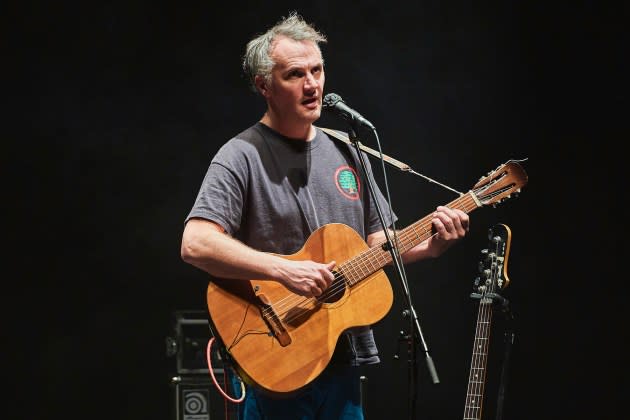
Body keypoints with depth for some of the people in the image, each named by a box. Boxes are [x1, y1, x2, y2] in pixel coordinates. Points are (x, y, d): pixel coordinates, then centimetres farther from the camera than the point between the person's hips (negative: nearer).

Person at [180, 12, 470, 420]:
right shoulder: (242, 157, -11)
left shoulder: (344, 153, 12)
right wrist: (284, 270, -28)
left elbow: (377, 242, 18)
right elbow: (196, 244, -23)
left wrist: (431, 245, 0)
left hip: (341, 361, 7)